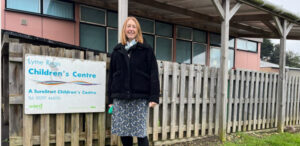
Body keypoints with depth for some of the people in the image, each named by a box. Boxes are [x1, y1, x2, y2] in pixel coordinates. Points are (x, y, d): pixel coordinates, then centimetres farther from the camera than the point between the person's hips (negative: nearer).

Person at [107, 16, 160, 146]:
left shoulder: (146, 50, 5)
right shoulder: (117, 51, 14)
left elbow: (153, 74, -1)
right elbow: (111, 75, 14)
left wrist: (154, 97, -10)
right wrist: (110, 99, 9)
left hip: (140, 98, -3)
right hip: (120, 98, 3)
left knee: (141, 133, -2)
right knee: (123, 132, 6)